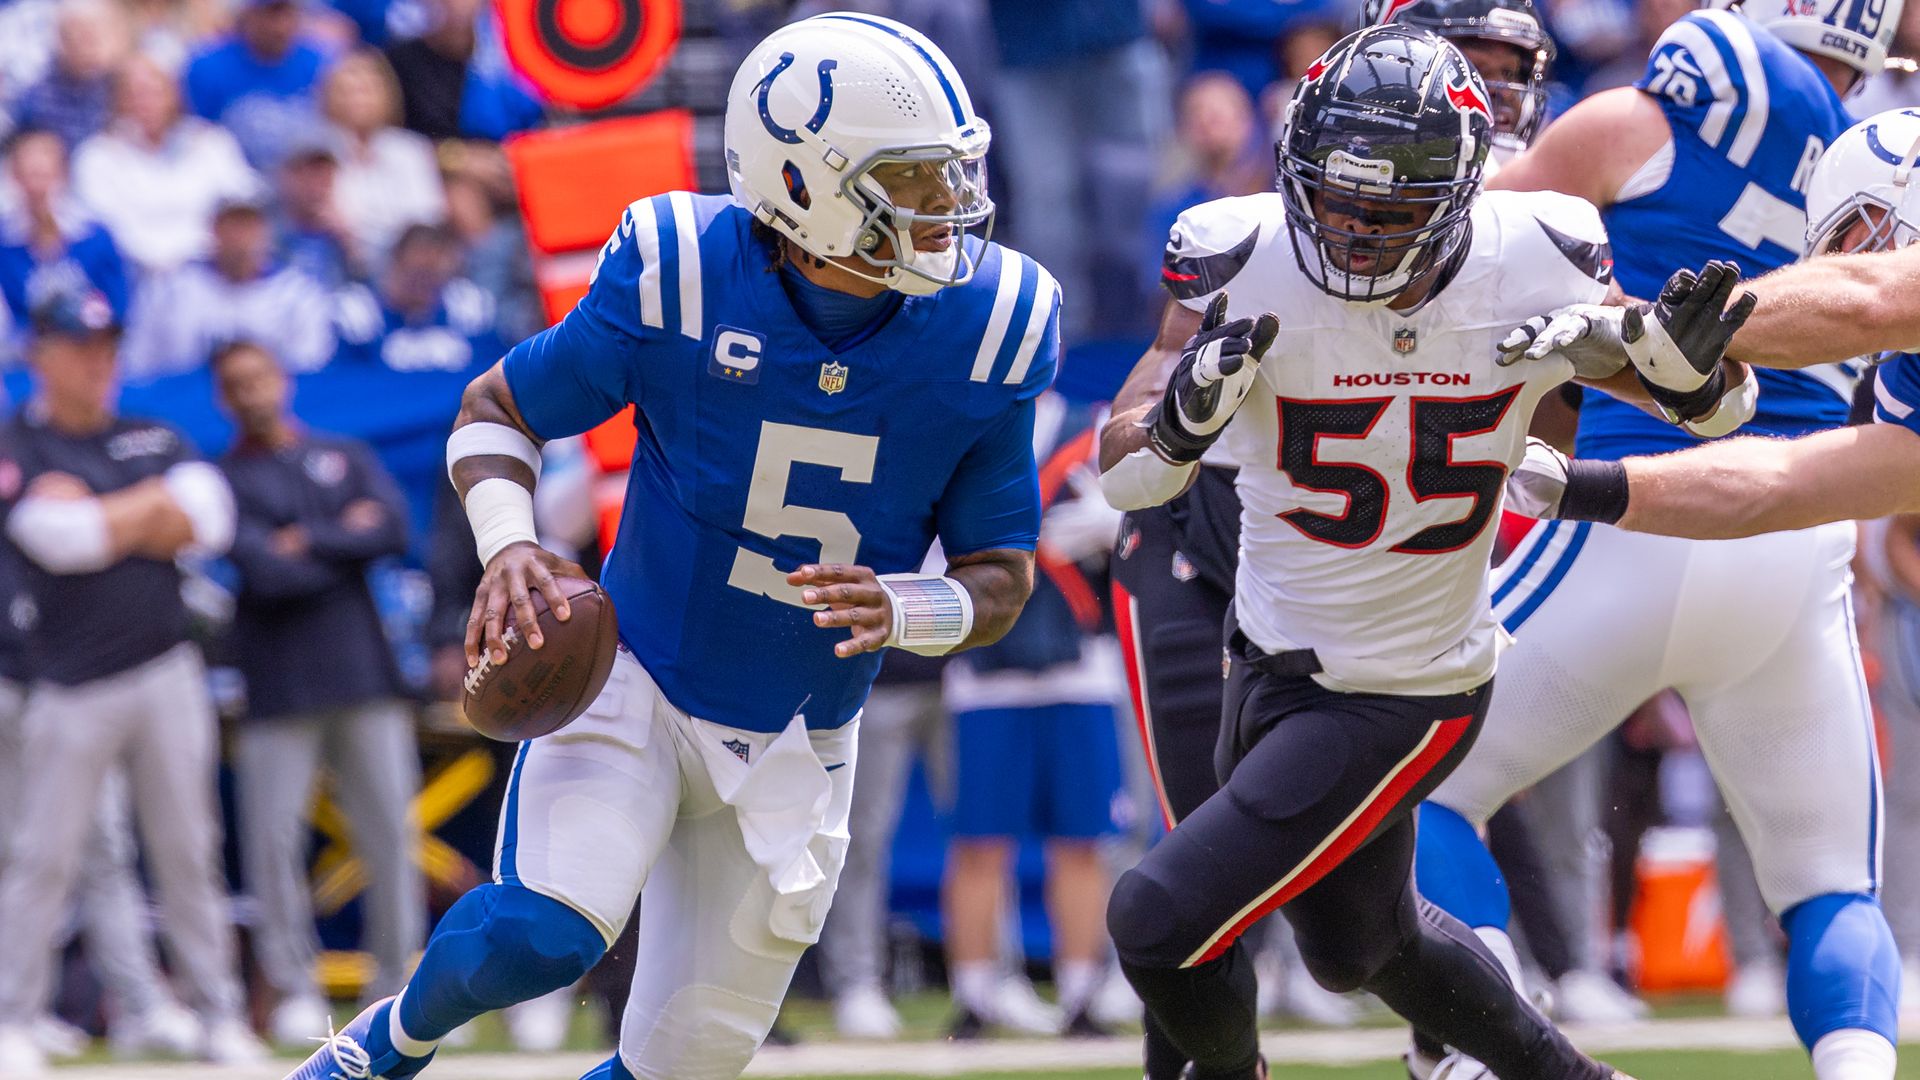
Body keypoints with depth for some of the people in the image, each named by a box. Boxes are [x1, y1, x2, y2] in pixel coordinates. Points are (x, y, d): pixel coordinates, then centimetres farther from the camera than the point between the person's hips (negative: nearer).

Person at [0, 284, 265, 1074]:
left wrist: (89, 515, -7)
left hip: (166, 674, 4)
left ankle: (221, 1017, 8)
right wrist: (149, 506, -4)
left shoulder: (156, 441, 14)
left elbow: (207, 524, -1)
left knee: (187, 852, 5)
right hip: (74, 687, -4)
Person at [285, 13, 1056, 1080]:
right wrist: (510, 546, -23)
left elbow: (1004, 577, -3)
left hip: (793, 747, 3)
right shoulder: (679, 275, -18)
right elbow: (498, 411, -2)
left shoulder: (986, 330, -12)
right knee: (540, 933, -29)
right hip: (636, 681, -3)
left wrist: (900, 612, -26)